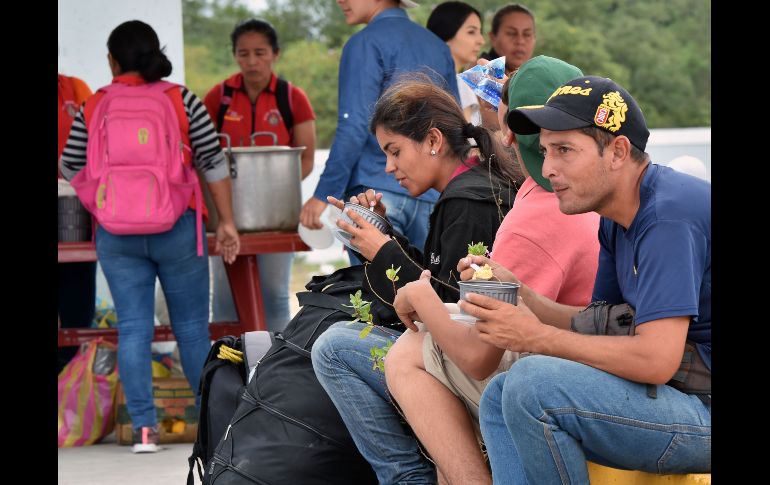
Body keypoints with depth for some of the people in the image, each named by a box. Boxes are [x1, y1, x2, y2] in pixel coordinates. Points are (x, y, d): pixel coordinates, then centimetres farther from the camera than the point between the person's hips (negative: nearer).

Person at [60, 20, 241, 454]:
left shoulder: (93, 109, 0)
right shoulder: (182, 100, -2)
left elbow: (71, 170, 9)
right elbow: (214, 162, -2)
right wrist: (227, 222, 4)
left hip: (116, 235, 1)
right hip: (176, 230, -1)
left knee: (133, 328, 4)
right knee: (192, 326, 11)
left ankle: (144, 427, 0)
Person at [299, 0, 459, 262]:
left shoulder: (366, 43, -4)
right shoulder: (438, 47, 16)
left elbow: (354, 128, -12)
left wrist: (324, 194, -10)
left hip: (375, 191, -6)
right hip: (430, 197, 6)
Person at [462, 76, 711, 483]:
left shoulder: (669, 214, -20)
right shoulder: (617, 221, 12)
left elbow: (656, 359, -26)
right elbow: (600, 325, 14)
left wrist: (538, 337, -16)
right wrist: (518, 295, -2)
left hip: (704, 409, -10)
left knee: (532, 384, -23)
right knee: (500, 398, 12)